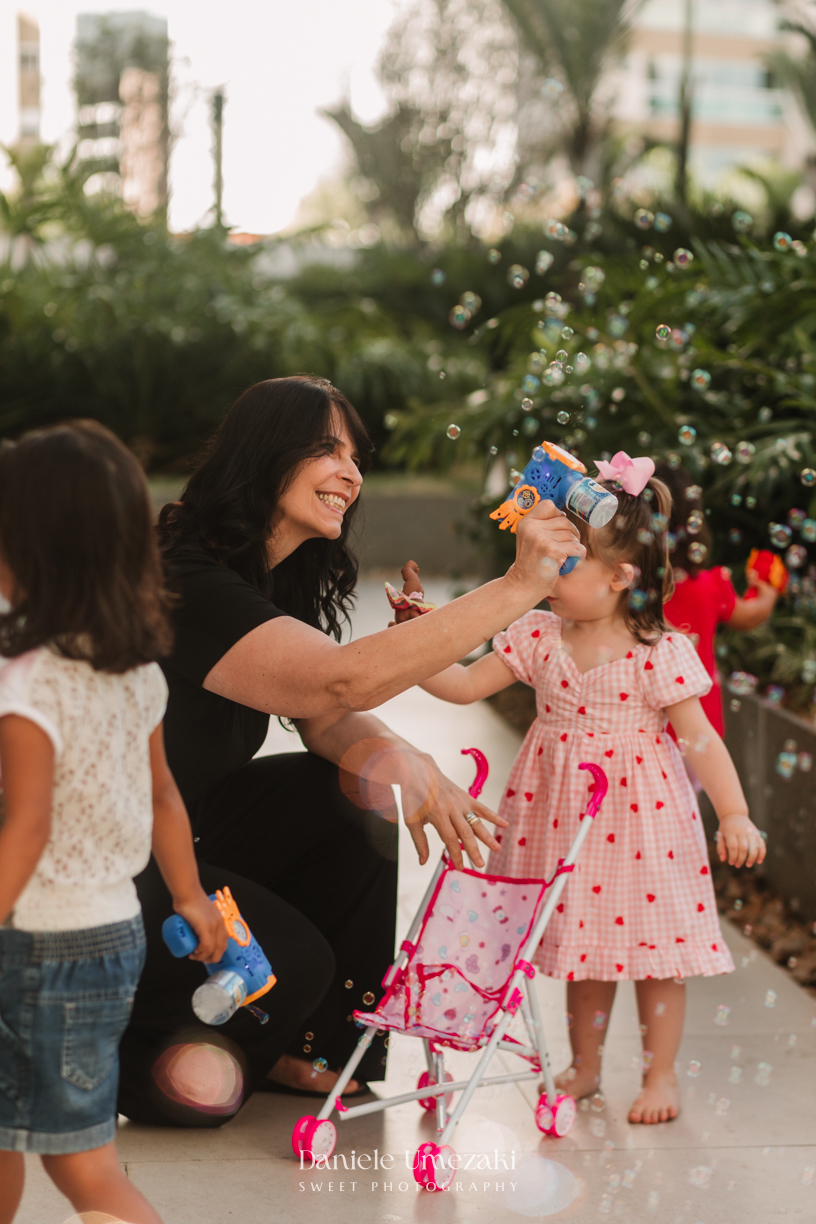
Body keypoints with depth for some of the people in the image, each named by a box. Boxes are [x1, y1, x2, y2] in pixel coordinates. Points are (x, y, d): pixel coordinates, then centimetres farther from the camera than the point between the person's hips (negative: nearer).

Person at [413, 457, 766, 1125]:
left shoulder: (659, 652, -14)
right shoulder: (539, 634, -1)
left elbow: (700, 736, -14)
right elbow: (467, 684, 2)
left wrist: (735, 815, -19)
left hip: (639, 809, -4)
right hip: (564, 810, 4)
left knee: (653, 942, 4)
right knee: (586, 942, 14)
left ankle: (660, 1074, 18)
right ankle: (585, 1066, 29)